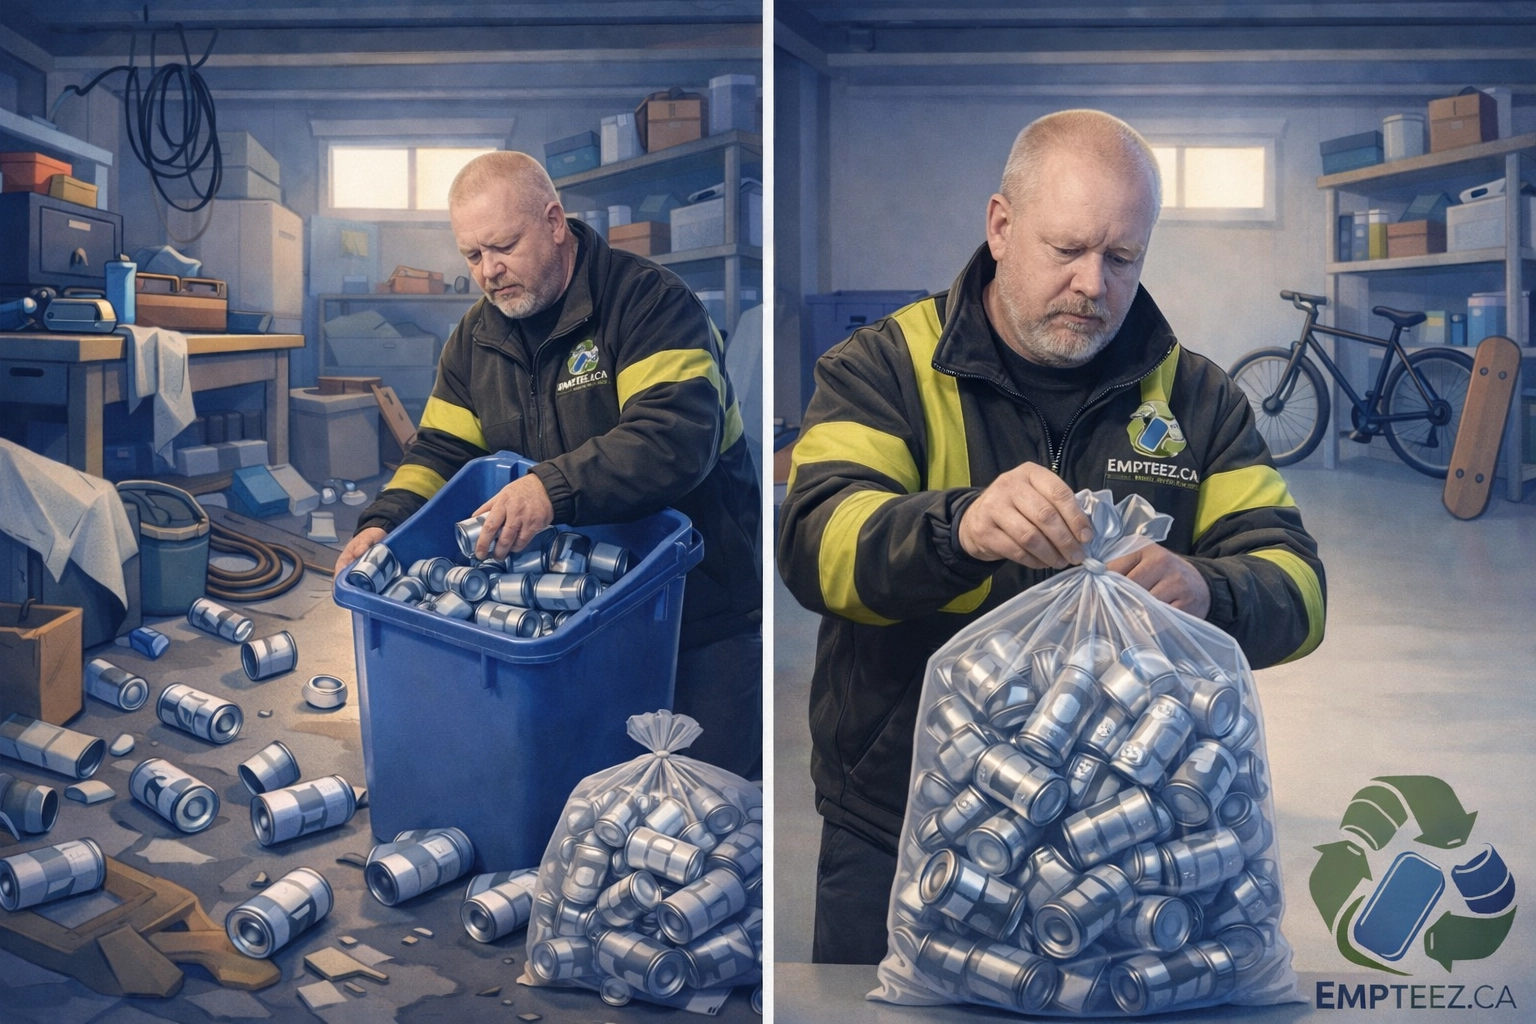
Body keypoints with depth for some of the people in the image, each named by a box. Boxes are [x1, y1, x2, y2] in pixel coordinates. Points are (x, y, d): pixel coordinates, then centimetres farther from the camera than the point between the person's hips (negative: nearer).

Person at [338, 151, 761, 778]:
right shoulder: (476, 338, 8)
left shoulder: (651, 300, -15)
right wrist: (383, 524, -9)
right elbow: (439, 453, 11)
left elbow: (678, 439, -28)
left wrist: (555, 488, -39)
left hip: (701, 603, -5)